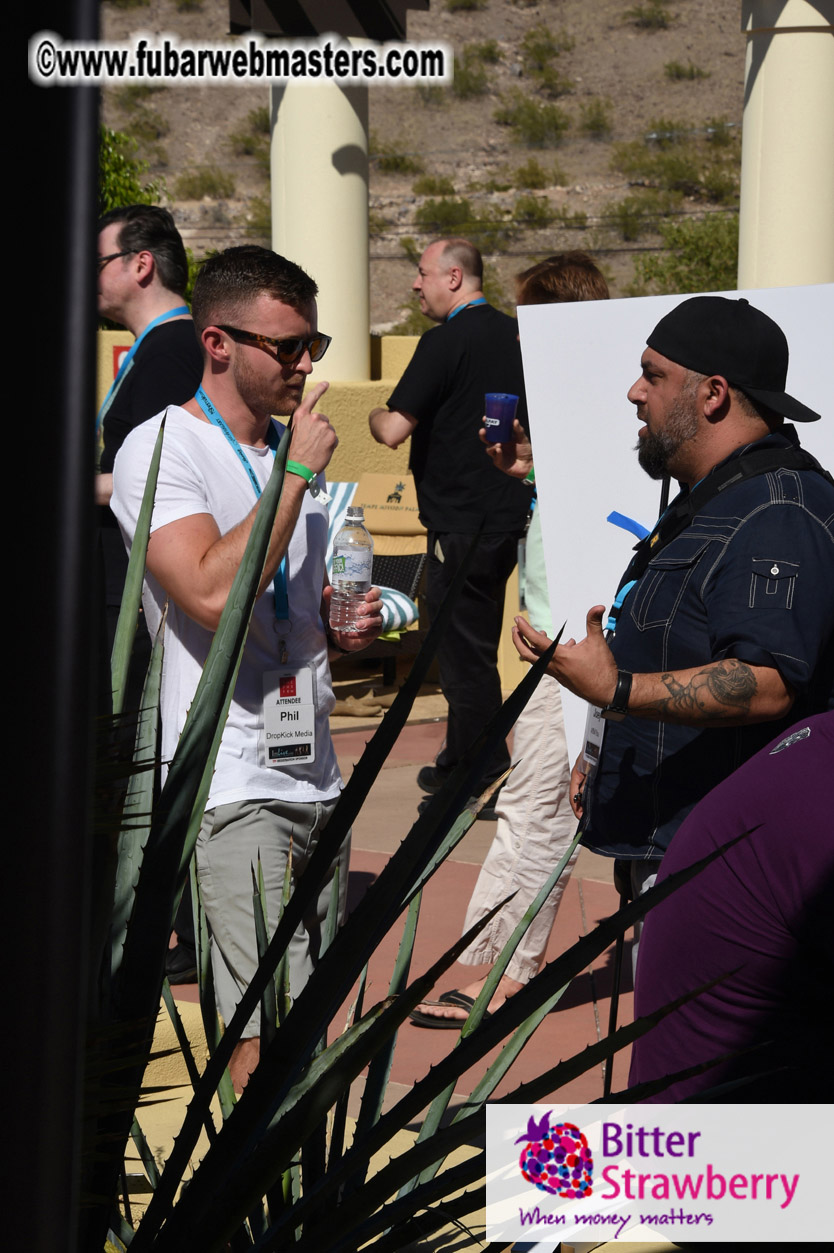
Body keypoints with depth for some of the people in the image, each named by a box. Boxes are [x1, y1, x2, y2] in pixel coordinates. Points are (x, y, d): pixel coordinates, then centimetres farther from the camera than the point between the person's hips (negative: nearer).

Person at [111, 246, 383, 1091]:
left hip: (316, 783, 8)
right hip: (232, 789, -8)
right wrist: (298, 473, -16)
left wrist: (347, 630, 8)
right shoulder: (162, 449, -8)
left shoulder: (292, 452, 18)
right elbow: (214, 595, -24)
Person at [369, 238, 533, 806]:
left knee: (465, 651, -1)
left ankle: (488, 778, 2)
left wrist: (377, 415, 2)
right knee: (473, 644, 18)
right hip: (508, 511, 9)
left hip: (461, 520, -9)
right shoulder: (515, 334, 9)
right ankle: (459, 765, 27)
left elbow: (394, 430, -19)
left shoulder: (447, 340, -16)